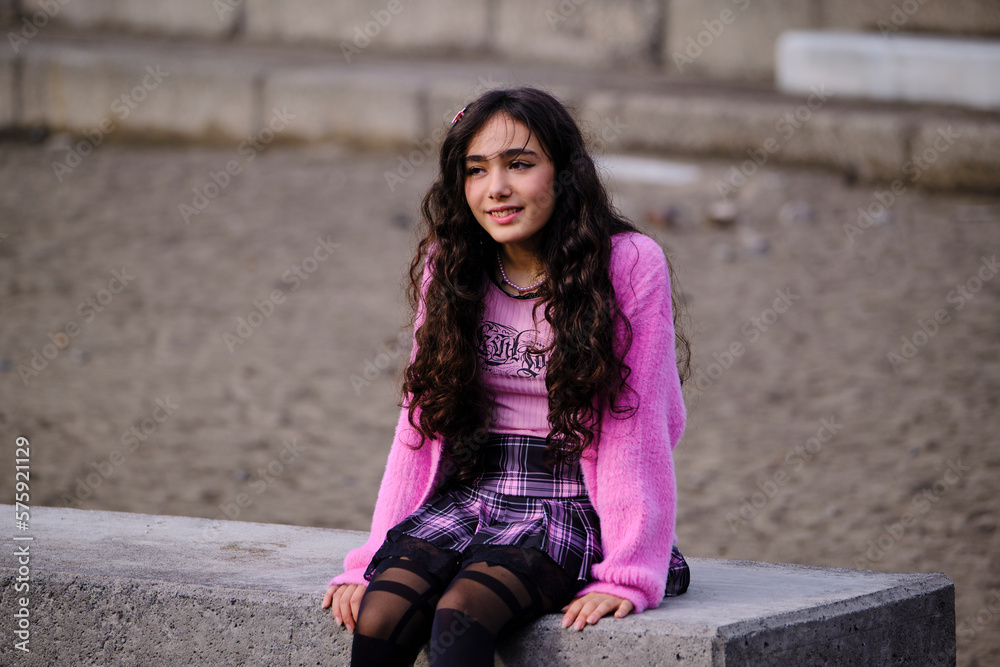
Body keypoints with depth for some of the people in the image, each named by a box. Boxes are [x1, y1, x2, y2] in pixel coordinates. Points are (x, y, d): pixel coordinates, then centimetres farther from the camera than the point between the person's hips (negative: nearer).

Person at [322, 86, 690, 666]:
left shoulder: (629, 264, -6)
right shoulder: (449, 268, 7)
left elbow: (638, 427, -8)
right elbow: (422, 420, 7)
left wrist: (627, 575, -14)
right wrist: (372, 559, -1)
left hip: (569, 507, -4)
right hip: (468, 496, 4)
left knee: (461, 615, -32)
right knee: (378, 615, -26)